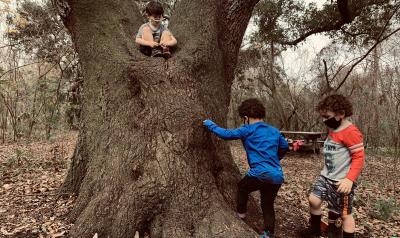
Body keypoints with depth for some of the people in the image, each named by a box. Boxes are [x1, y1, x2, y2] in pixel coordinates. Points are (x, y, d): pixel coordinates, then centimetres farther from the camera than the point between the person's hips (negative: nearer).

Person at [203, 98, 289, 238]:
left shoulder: (248, 130, -5)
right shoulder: (274, 131, 15)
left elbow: (227, 134, -8)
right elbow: (284, 146, 26)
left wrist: (210, 125, 6)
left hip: (260, 174, -5)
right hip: (278, 176, 6)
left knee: (242, 187, 26)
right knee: (268, 205, 21)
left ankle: (241, 214, 34)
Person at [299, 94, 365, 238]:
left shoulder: (351, 132, -19)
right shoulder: (332, 129, 9)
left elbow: (359, 157, -21)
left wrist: (350, 179, -28)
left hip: (341, 181, -8)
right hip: (326, 176, 8)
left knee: (344, 214, 5)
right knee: (313, 200, 10)